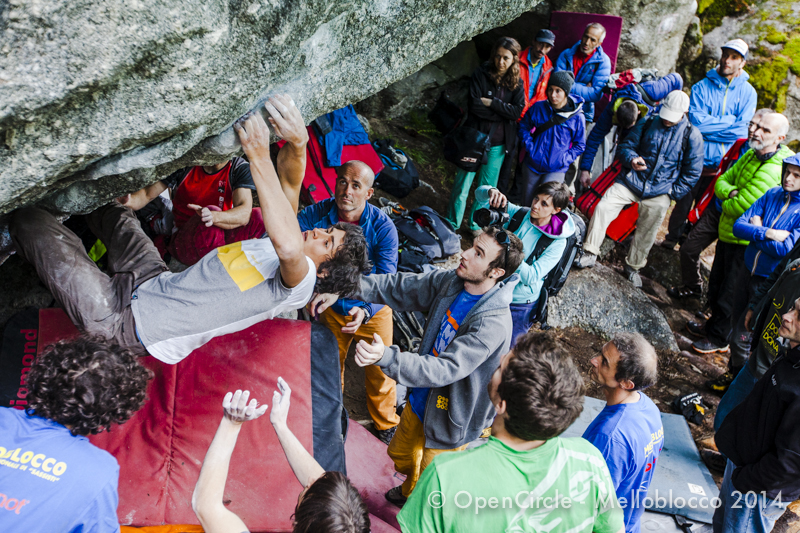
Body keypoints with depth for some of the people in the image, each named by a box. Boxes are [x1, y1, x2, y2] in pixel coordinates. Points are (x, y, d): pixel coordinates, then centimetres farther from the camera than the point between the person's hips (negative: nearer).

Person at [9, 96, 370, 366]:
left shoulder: (298, 280, -23)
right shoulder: (275, 249, 3)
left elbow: (289, 246, -46)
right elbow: (287, 192, 2)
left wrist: (260, 158, -46)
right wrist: (297, 142, -20)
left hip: (122, 319, -8)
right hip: (151, 282, 8)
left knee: (31, 221, -3)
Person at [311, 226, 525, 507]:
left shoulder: (494, 324, -34)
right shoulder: (450, 281, -12)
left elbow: (446, 369, -40)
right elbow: (399, 287, -5)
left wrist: (386, 357, -53)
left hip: (449, 419, -7)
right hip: (420, 400, 7)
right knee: (401, 455, 32)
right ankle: (409, 491, 63)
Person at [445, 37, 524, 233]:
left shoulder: (517, 83, 3)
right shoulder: (482, 73, -5)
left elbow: (517, 111, -9)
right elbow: (474, 105, -15)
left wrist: (492, 103, -17)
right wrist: (503, 111, -13)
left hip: (498, 144, 3)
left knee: (487, 188, 13)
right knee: (462, 185, 0)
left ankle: (475, 224, 30)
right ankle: (452, 225, 15)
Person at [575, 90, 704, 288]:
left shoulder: (692, 136, -2)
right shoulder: (648, 123, 3)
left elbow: (693, 171, 2)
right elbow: (627, 145, 9)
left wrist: (674, 192, -5)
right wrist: (631, 159, -14)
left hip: (659, 193, -1)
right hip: (631, 181, 1)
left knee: (646, 234, 6)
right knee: (603, 207, -17)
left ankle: (633, 267, 29)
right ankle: (590, 254, -8)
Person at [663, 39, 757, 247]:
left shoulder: (748, 92, 3)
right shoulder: (702, 86, 1)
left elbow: (740, 130, -8)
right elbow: (696, 121, -13)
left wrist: (709, 124, -10)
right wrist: (729, 120, -9)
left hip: (725, 165, 1)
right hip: (698, 159, -1)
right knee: (684, 202, 6)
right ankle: (672, 239, 25)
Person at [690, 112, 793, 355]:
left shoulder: (775, 170, -27)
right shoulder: (751, 155, 3)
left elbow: (742, 207, -29)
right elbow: (722, 180, 7)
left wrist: (727, 201, -7)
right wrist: (731, 192, -16)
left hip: (747, 242, -9)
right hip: (728, 233, 9)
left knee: (730, 293, 5)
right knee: (716, 285, 22)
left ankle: (719, 339, 22)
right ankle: (714, 325, 42)